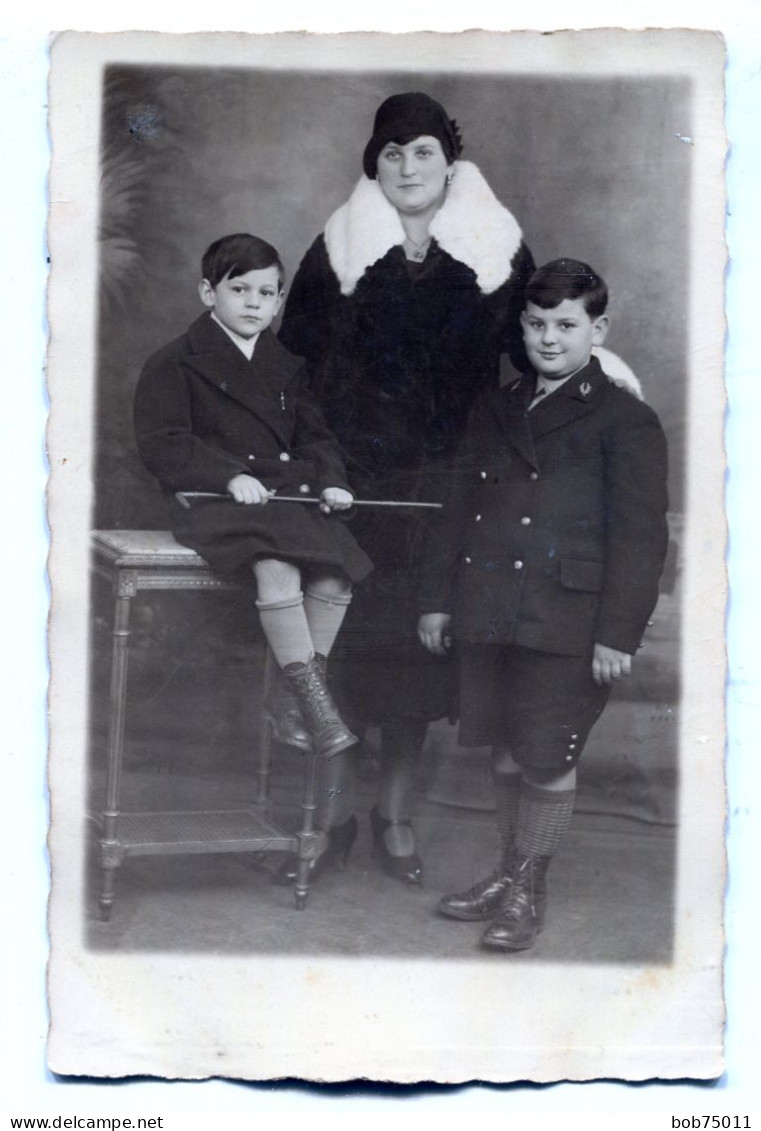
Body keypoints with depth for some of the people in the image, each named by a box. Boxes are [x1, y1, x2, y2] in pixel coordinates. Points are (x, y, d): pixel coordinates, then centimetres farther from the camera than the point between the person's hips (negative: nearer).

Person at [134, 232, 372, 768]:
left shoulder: (286, 366, 22)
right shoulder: (176, 363, 3)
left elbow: (314, 436, 21)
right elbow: (163, 444, -7)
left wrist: (330, 479, -1)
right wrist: (231, 477, -19)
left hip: (287, 494, 6)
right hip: (213, 500, -5)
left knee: (338, 566, -20)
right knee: (277, 564, -33)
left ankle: (290, 696, -7)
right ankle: (313, 695, -22)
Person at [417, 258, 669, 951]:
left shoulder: (625, 422, -2)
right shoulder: (496, 411, 17)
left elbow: (640, 536, -7)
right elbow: (462, 509, 20)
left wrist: (619, 633, -13)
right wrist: (439, 597, 15)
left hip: (566, 625, -5)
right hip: (489, 618, 5)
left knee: (548, 761, 1)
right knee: (507, 752, 13)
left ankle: (530, 890, 19)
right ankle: (510, 872, 30)